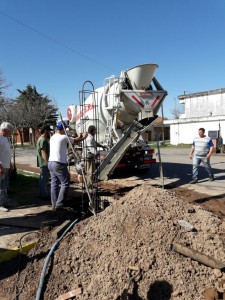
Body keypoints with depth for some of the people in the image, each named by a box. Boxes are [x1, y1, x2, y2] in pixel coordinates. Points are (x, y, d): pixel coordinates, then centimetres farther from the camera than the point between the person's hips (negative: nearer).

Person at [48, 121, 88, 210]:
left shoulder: (52, 137, 15)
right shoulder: (63, 137, -10)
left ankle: (54, 204, 16)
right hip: (59, 164, -9)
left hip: (51, 162, 9)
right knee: (65, 183, 1)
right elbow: (75, 141, 2)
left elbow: (71, 140, 21)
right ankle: (59, 203, 1)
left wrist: (79, 136, 25)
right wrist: (83, 137, 21)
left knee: (54, 184, 12)